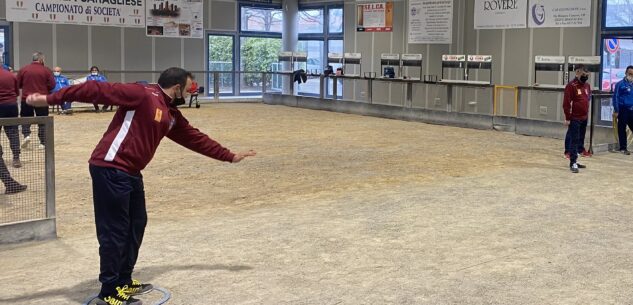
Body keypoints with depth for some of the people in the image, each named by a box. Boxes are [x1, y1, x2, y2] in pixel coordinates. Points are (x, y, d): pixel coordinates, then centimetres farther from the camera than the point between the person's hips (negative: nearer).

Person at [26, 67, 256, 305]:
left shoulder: (172, 115, 15)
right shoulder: (142, 95, -13)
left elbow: (195, 138, 25)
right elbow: (98, 90, -17)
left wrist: (229, 156, 29)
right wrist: (50, 99, -21)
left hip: (131, 173, 10)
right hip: (110, 170, -10)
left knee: (136, 225, 16)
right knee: (115, 231, -4)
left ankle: (123, 281, 29)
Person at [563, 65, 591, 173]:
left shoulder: (587, 85, 11)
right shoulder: (571, 86, -11)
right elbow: (566, 103, -13)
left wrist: (587, 114, 18)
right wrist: (567, 118, -15)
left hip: (584, 119, 7)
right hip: (574, 119, -7)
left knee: (580, 141, 11)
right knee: (574, 141, -8)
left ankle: (574, 160, 20)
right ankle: (573, 163, -7)